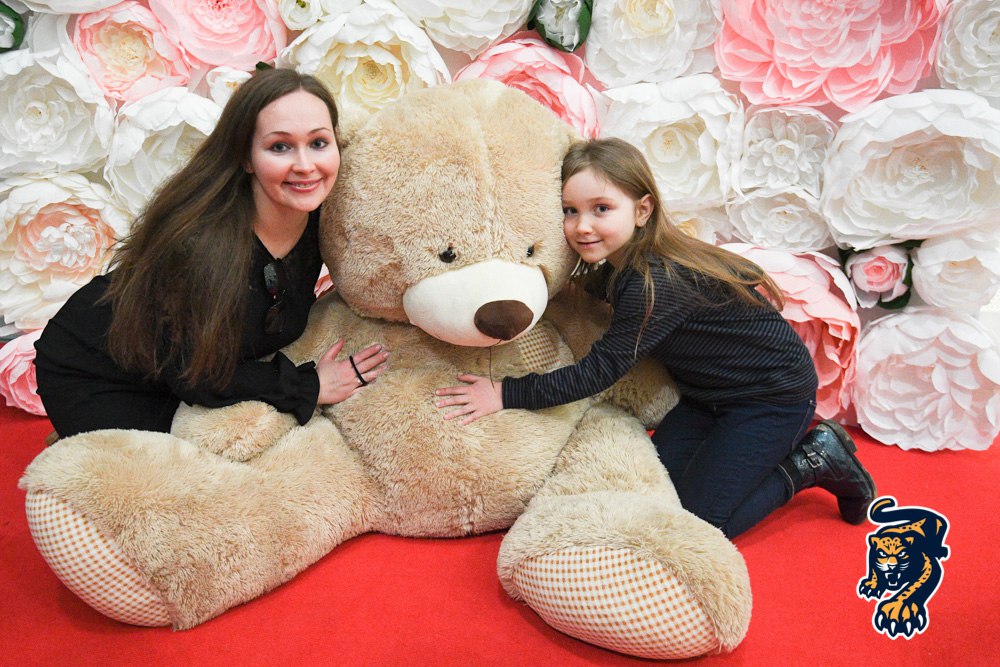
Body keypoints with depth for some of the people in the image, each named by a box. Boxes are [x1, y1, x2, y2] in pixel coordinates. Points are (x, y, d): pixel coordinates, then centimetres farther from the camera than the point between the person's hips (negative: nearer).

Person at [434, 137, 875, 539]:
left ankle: (811, 463, 7)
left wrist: (507, 394, -26)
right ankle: (783, 445, 16)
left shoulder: (658, 283, -32)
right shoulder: (621, 265, -4)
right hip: (711, 394, 9)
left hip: (773, 394, -9)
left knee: (696, 521, -9)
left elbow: (600, 371, -29)